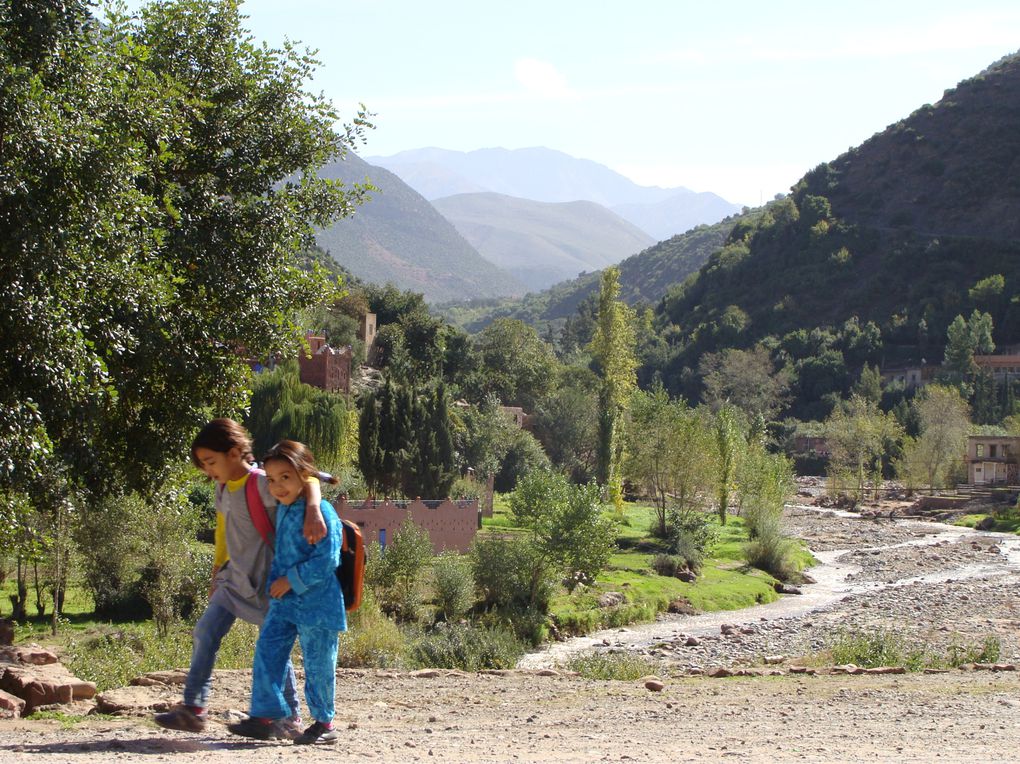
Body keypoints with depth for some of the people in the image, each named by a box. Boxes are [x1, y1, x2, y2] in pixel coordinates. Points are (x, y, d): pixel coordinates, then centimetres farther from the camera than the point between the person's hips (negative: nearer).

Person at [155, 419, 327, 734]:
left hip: (267, 581, -7)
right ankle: (193, 709, 4)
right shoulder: (223, 489, 7)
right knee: (204, 632, 0)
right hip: (235, 579, 7)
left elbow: (307, 482, -31)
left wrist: (313, 510, -50)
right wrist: (217, 574, 22)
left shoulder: (263, 484, -19)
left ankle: (291, 719, 12)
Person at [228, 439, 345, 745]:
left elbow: (327, 560, -20)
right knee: (267, 651, -1)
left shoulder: (321, 512, -16)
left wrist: (292, 580, -17)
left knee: (317, 664, 2)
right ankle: (267, 716, 1)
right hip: (284, 600, 8)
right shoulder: (282, 511, 11)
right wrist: (277, 583, 14)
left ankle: (323, 723, 15)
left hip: (317, 603, -8)